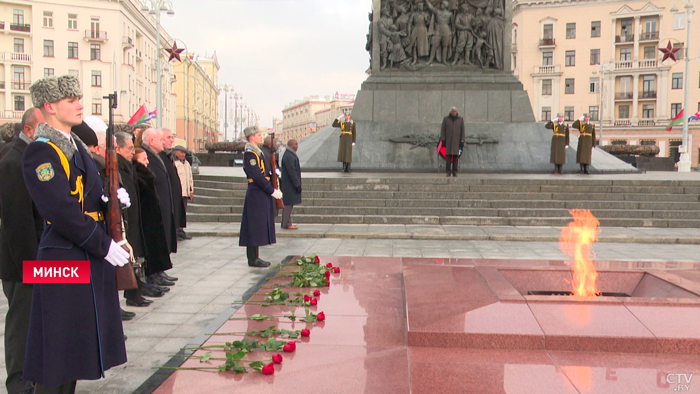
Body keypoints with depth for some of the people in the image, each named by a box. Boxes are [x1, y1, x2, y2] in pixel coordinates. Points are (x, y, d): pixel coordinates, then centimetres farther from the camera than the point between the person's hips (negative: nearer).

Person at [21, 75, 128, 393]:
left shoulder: (76, 146, 14)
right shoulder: (41, 152, -15)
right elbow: (62, 212, -22)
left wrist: (112, 199, -2)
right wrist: (104, 245, -18)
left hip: (91, 256, 9)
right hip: (64, 261, -9)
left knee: (76, 344, 17)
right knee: (58, 345, 0)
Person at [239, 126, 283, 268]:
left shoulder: (258, 152, 17)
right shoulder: (250, 154, -14)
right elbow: (257, 177, -21)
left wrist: (273, 188, 8)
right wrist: (272, 191, -17)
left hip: (262, 194, 10)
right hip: (256, 194, -10)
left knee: (259, 226, 12)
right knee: (256, 225, -5)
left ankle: (254, 257, 18)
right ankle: (253, 259, 0)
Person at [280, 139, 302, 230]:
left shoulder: (291, 155, 15)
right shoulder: (288, 157, -19)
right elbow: (292, 172, -21)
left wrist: (297, 184, 19)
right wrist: (297, 185, -19)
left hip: (290, 184, 10)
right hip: (289, 185, -10)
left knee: (289, 204, 13)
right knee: (288, 204, -5)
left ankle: (287, 223, 19)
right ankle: (286, 224, 0)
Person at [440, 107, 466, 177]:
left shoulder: (460, 119, 4)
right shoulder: (446, 119, 4)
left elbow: (462, 130, 3)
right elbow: (442, 130, 3)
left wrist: (462, 141, -4)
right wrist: (443, 140, -4)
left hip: (457, 140, 0)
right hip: (448, 140, 0)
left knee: (456, 156, -4)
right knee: (448, 156, -5)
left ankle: (454, 172, 1)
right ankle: (448, 172, -2)